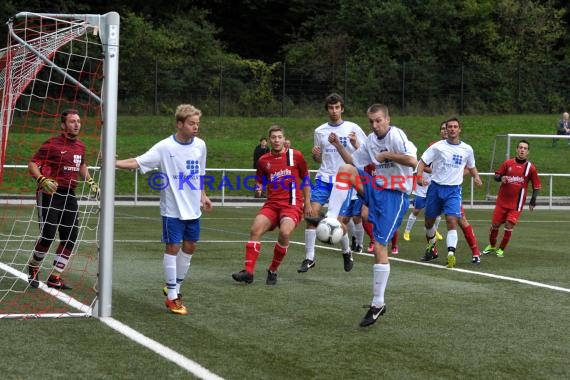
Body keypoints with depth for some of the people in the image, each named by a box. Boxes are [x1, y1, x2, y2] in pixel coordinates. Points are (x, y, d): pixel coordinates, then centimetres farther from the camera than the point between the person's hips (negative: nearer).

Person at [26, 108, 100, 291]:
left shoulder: (80, 146, 11)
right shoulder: (52, 144, -10)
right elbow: (32, 164, -12)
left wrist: (90, 182, 17)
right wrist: (42, 180, -29)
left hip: (69, 195, 7)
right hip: (49, 193, -7)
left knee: (70, 238, 3)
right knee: (48, 234, -12)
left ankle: (55, 277, 12)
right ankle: (33, 268, 14)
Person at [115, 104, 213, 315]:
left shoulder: (200, 145, 2)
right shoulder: (165, 147, -14)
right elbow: (137, 162, -19)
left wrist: (202, 195, 15)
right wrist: (113, 163, -33)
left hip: (193, 209, 5)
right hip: (173, 209, -5)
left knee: (189, 247, 10)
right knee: (172, 248, -2)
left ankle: (175, 287, 28)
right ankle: (172, 297, 5)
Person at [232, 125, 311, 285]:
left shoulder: (296, 156, 3)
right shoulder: (263, 160, 10)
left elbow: (305, 179, 12)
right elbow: (259, 182, 20)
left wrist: (307, 203, 11)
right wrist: (258, 188, -4)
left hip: (292, 204, -3)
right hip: (272, 204, 3)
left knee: (284, 232, -28)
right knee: (255, 229, -19)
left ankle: (273, 271, -8)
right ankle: (248, 271, -15)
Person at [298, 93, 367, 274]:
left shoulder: (353, 129, 0)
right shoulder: (320, 131, 9)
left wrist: (355, 143, -19)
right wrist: (315, 155, -6)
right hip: (323, 178, 3)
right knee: (312, 213, -12)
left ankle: (346, 252, 24)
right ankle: (309, 258, -6)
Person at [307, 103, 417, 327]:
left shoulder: (396, 135, -13)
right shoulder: (371, 140, 11)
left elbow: (412, 161, -27)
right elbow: (353, 162, 20)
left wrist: (387, 155, -18)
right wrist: (338, 145, 7)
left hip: (394, 195, -7)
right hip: (375, 188, 7)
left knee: (379, 247, -9)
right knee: (346, 170, -14)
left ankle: (378, 304, 0)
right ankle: (330, 221, -19)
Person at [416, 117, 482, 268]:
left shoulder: (467, 149, 6)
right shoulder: (437, 147, -2)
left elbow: (471, 167, 22)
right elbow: (422, 162, -4)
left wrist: (476, 177, 2)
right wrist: (419, 176, -22)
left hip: (454, 190, 0)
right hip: (436, 187, 0)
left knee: (452, 222, -17)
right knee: (429, 221, 10)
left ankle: (451, 253, -25)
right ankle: (431, 245, 36)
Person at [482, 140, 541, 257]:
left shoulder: (530, 168, -2)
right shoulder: (507, 163, 1)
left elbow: (537, 186, 5)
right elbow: (496, 176, 8)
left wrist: (533, 201, -4)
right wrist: (501, 178, -16)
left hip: (516, 204, -1)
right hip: (502, 201, 1)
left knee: (509, 225, -10)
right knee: (495, 224, 3)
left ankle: (501, 249, 8)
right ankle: (492, 246, 27)